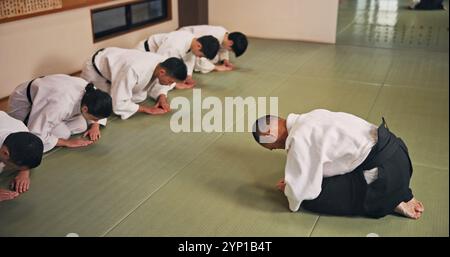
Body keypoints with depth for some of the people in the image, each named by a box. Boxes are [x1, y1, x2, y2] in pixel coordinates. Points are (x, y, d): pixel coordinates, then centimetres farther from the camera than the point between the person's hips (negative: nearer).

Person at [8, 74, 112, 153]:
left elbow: (100, 110, 1)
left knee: (81, 126, -8)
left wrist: (95, 126, -16)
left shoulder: (91, 92, -23)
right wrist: (68, 142, -30)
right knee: (62, 134, -21)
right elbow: (37, 136, -38)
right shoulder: (62, 105, -43)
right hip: (24, 104, -6)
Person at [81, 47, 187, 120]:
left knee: (140, 97, -3)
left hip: (114, 61, 6)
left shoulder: (163, 62, -22)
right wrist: (148, 109, -32)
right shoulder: (134, 70, -44)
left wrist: (162, 96, -19)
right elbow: (118, 105, -39)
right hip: (96, 70, -6)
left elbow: (157, 83, 1)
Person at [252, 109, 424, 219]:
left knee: (311, 198, -7)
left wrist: (287, 189, 11)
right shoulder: (309, 119, 12)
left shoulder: (298, 139, -17)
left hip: (385, 169, -10)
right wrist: (292, 182, 17)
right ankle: (397, 194, 15)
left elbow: (298, 189, -13)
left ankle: (390, 202, 0)